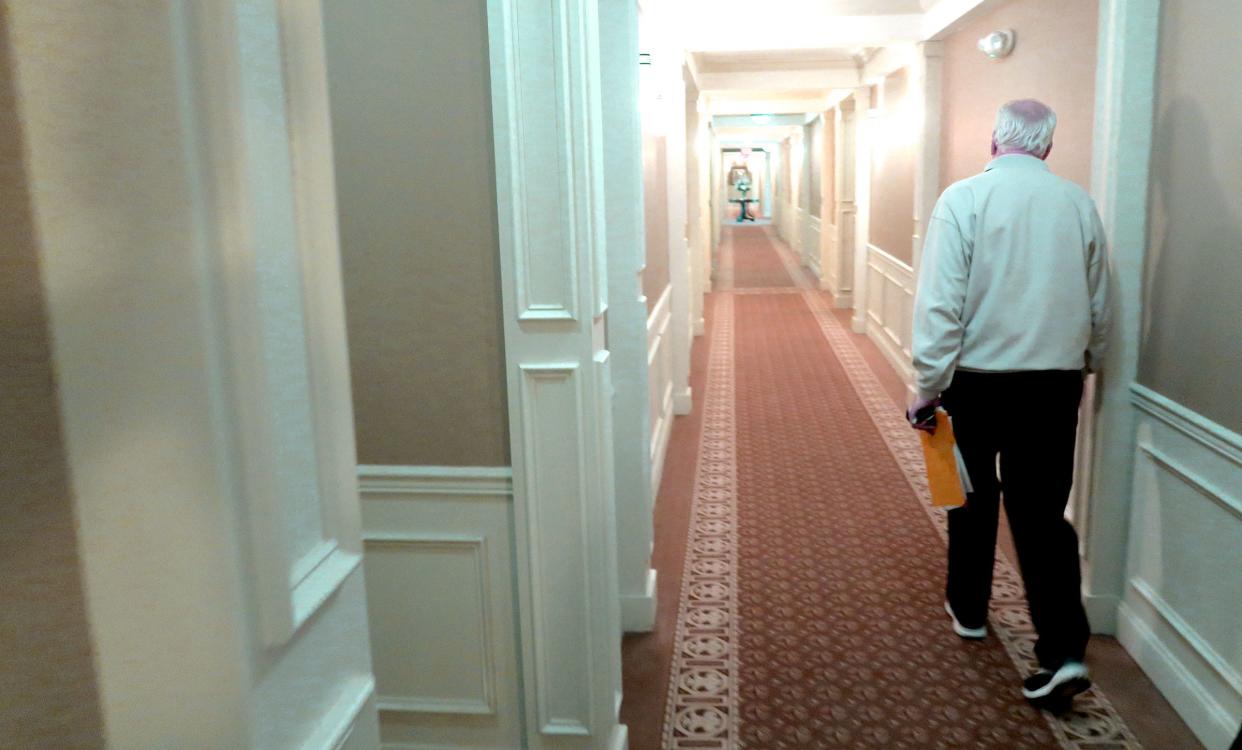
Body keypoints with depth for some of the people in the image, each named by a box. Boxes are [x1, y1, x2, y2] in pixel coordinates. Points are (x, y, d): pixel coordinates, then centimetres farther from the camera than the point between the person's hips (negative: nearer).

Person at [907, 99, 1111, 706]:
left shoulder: (965, 198, -9)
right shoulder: (1078, 203, 3)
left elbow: (940, 302, -15)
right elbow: (1099, 307, 11)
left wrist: (929, 389, -10)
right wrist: (1084, 363, 28)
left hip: (978, 378, -2)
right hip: (1057, 381, 2)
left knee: (974, 496, 17)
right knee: (1042, 510, 7)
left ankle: (968, 608, 35)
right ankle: (1064, 651, -1)